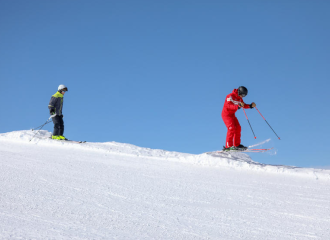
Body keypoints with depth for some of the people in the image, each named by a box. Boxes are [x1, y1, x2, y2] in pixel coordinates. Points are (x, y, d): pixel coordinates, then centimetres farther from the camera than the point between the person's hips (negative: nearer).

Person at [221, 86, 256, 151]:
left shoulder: (239, 98, 6)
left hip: (232, 115, 9)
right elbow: (229, 105, -32)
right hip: (226, 114, -9)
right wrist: (237, 106, -46)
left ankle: (237, 144, 13)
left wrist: (250, 106, -4)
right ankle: (228, 146, -23)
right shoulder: (230, 96, -20)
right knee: (232, 128, -20)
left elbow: (243, 105, 13)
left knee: (238, 128, 4)